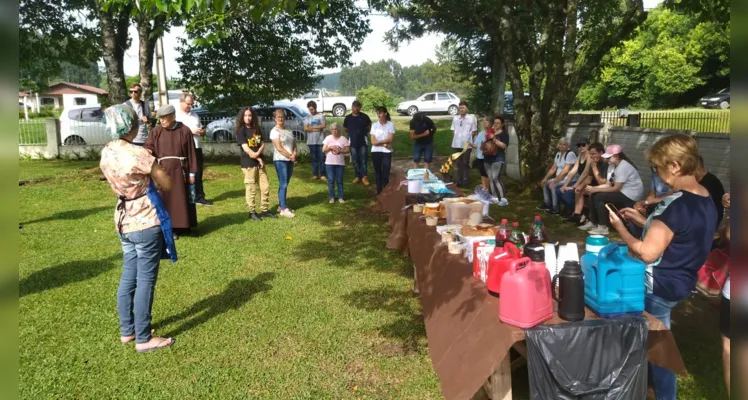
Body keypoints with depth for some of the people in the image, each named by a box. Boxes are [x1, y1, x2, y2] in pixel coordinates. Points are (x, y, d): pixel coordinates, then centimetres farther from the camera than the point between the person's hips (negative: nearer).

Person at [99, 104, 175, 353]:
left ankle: (127, 331, 29)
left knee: (128, 278, 17)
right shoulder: (138, 154, -21)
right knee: (145, 281, 2)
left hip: (124, 222, 8)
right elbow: (167, 185, -12)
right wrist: (154, 186, 8)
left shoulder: (106, 154, 3)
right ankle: (143, 339, 11)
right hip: (146, 224, -8)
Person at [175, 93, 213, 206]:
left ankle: (199, 197, 18)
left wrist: (202, 131, -2)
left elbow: (202, 129, 23)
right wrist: (190, 131, -17)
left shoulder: (194, 114, 18)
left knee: (198, 175, 11)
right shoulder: (176, 115, -4)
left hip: (197, 148, 6)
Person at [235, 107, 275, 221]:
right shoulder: (241, 131, -6)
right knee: (251, 189, -1)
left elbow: (262, 144, 8)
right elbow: (246, 148, -14)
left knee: (265, 186, 7)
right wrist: (258, 159, -14)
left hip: (260, 162, 6)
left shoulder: (256, 129, 13)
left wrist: (257, 153, -12)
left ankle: (264, 210, 17)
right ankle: (252, 212, 8)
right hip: (248, 164, -6)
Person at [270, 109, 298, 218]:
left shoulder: (288, 130, 13)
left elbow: (294, 144, 13)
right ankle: (284, 209, -7)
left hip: (290, 160, 7)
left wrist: (294, 154, -6)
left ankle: (282, 205, 20)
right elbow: (279, 148, -14)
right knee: (283, 185, -8)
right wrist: (290, 156, -10)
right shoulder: (274, 131, -9)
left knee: (285, 184, 11)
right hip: (280, 160, -7)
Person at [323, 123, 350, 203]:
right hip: (329, 163, 0)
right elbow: (323, 150, 1)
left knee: (339, 180, 5)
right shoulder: (328, 138, 2)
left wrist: (341, 151, -17)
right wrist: (330, 147, -16)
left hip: (340, 163, 0)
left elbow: (347, 150, 0)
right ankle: (332, 197, 11)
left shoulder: (343, 139, 1)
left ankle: (340, 197, 13)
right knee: (331, 180, 2)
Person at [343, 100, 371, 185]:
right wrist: (352, 133, 6)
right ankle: (358, 176, 17)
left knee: (364, 160, -4)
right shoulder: (348, 118, 3)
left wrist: (364, 132, 1)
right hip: (353, 142, 2)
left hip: (363, 141, -2)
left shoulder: (364, 116, -1)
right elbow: (345, 129, 14)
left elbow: (369, 127, 10)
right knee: (355, 160, 8)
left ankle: (364, 177, 1)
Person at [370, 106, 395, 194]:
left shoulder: (390, 125, -4)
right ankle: (379, 193, 17)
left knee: (386, 174, -3)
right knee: (377, 173, 8)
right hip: (375, 152, 2)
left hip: (386, 152, -2)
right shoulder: (374, 125, 2)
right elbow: (373, 141, -5)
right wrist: (384, 144, -13)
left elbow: (390, 139, -12)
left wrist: (378, 141, -11)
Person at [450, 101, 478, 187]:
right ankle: (459, 179, 22)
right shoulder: (455, 118, 6)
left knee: (465, 163, 4)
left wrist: (467, 138, -4)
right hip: (456, 144, 4)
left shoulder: (471, 118, -4)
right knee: (458, 163, 12)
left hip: (466, 144, -4)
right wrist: (455, 139, 3)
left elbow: (474, 131, 0)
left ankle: (465, 180, 11)